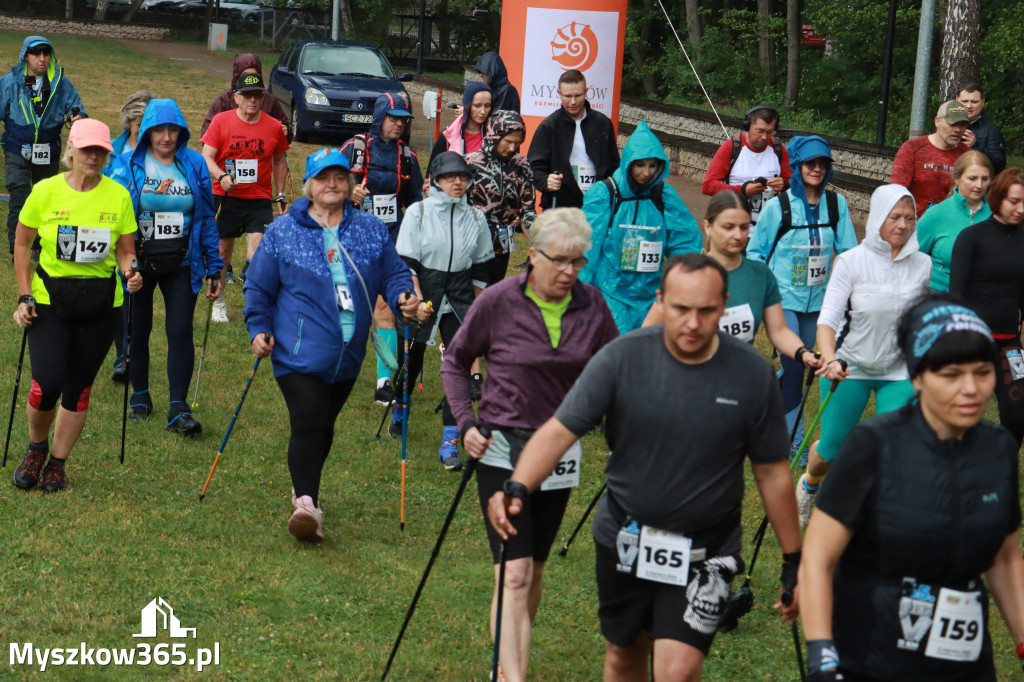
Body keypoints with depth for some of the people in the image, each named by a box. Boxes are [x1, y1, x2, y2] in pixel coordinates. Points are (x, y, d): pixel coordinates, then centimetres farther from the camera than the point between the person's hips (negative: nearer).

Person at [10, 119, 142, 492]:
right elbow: (22, 244, 6)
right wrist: (24, 296, -1)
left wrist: (131, 272, -16)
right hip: (50, 298, -1)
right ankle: (36, 447, 17)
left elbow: (126, 252, 6)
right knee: (47, 384, -12)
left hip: (100, 304, 1)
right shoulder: (45, 191, -4)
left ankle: (57, 463, 23)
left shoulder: (118, 196, -1)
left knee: (79, 387, 7)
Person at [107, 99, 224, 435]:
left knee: (180, 331, -8)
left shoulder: (195, 164, 2)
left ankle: (178, 408, -5)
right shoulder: (128, 164, -4)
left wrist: (214, 267, 7)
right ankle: (140, 397, 29)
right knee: (137, 331, 10)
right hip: (138, 262, 0)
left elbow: (207, 217, 7)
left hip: (181, 264, 0)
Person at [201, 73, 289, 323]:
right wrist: (221, 176, -25)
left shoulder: (274, 126, 1)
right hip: (225, 196, 0)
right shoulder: (221, 121, -3)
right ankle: (218, 302, 29)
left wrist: (280, 196, 15)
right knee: (222, 249, 10)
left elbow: (279, 161, 16)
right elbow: (207, 157, -5)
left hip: (259, 199, 0)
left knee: (258, 248, -15)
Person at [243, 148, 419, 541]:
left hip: (347, 356, 4)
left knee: (324, 425, 16)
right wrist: (259, 329, -3)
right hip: (299, 352, -4)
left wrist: (403, 299, -10)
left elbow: (393, 273, 11)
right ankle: (306, 502, -19)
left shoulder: (372, 230, 7)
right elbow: (259, 287, 6)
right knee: (307, 424, -16)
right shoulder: (282, 231, 1)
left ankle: (305, 487, 34)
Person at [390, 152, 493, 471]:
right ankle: (399, 411, 44)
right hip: (421, 292, -2)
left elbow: (480, 266, 11)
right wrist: (418, 300, -18)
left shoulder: (475, 217, 3)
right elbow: (406, 262, -8)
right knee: (411, 359, 11)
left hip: (459, 298, 2)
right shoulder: (418, 213, -6)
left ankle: (450, 442, -6)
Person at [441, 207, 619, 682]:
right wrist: (465, 423, -7)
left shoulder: (591, 305, -2)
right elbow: (455, 362, 3)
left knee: (534, 570, 14)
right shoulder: (498, 301, -11)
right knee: (514, 575, -13)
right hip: (502, 450, -4)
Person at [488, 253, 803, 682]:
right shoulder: (622, 358, -13)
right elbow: (559, 430, -17)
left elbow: (773, 473, -1)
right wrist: (517, 488, -35)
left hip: (703, 553, -2)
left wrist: (793, 562, 3)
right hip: (624, 541, 2)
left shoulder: (752, 374, -11)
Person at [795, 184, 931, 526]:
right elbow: (828, 317, -17)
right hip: (849, 368, -2)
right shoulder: (851, 261, -12)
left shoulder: (922, 265, -4)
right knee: (832, 450, 7)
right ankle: (809, 486, 42)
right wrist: (829, 359, -34)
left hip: (900, 371, 2)